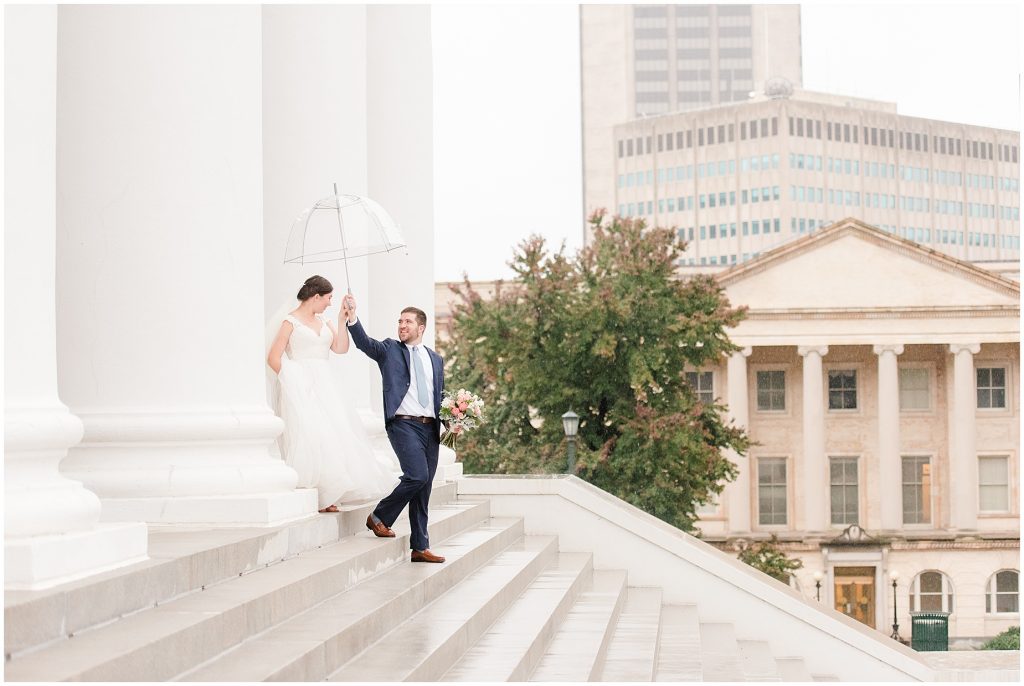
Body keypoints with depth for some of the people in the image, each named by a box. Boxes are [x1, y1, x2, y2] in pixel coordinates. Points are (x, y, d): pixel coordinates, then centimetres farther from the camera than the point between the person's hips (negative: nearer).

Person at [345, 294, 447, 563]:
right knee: (417, 475, -22)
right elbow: (364, 342, -13)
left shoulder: (435, 359, 18)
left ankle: (420, 547, 13)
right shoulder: (389, 350, 5)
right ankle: (380, 517, -2)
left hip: (431, 428, 5)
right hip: (403, 424, -5)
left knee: (423, 491, 7)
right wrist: (352, 317, -29)